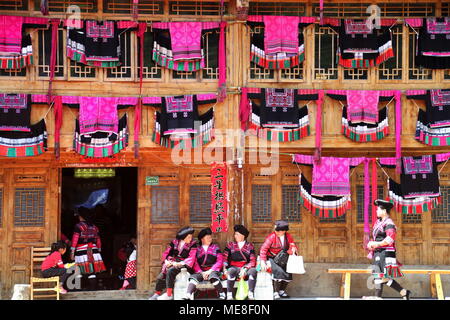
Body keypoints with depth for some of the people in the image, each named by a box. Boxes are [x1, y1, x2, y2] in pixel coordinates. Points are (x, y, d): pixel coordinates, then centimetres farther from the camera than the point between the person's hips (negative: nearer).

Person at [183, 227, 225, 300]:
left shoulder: (215, 247, 15)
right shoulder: (197, 249, 15)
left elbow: (220, 261, 5)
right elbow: (195, 263, 6)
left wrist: (210, 271, -7)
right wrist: (201, 272, -11)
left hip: (212, 271, -1)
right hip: (201, 271, 1)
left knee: (213, 277, -35)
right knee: (194, 277, -29)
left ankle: (222, 296, -28)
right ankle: (187, 296, -45)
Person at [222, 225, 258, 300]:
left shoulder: (250, 246, 10)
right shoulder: (230, 245, 15)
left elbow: (253, 261, 0)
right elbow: (224, 258, 6)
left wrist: (245, 269, -16)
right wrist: (224, 268, -11)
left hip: (246, 268, 0)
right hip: (234, 267, 0)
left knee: (253, 271, -33)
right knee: (231, 271, -35)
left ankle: (251, 295, -32)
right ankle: (229, 295, -35)